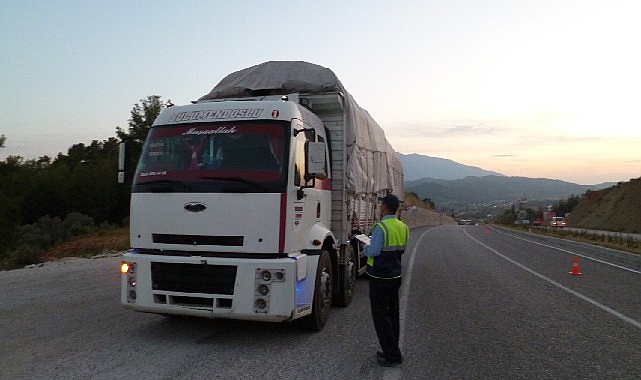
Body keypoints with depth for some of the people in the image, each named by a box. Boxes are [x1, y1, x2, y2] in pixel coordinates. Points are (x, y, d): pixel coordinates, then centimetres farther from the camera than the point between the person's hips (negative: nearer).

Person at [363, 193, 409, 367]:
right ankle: (392, 351, 24)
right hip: (396, 276, 8)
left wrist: (365, 248, 0)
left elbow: (374, 251, -22)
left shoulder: (381, 227, -18)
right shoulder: (403, 227, 6)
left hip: (380, 278, -8)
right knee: (393, 315, 15)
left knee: (381, 316, -1)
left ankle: (392, 355, 0)